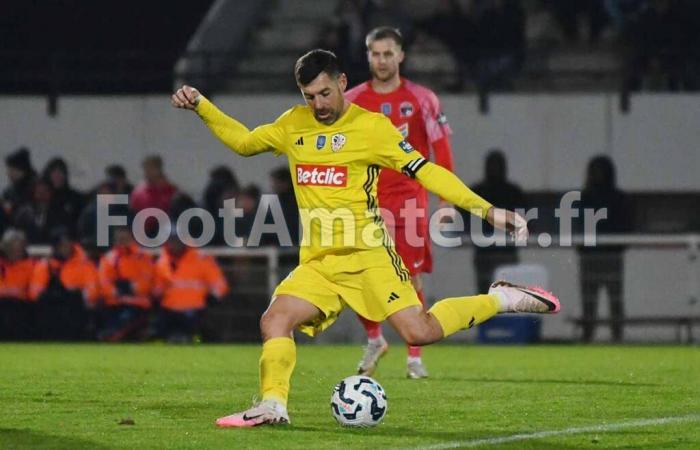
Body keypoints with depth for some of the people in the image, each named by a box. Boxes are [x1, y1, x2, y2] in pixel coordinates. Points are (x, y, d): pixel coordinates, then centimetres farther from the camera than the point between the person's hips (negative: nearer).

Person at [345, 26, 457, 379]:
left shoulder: (422, 100, 2)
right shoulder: (352, 101, 5)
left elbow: (441, 150, 4)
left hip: (409, 201, -1)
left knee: (411, 279, -4)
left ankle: (414, 357, 7)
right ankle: (374, 341, 20)